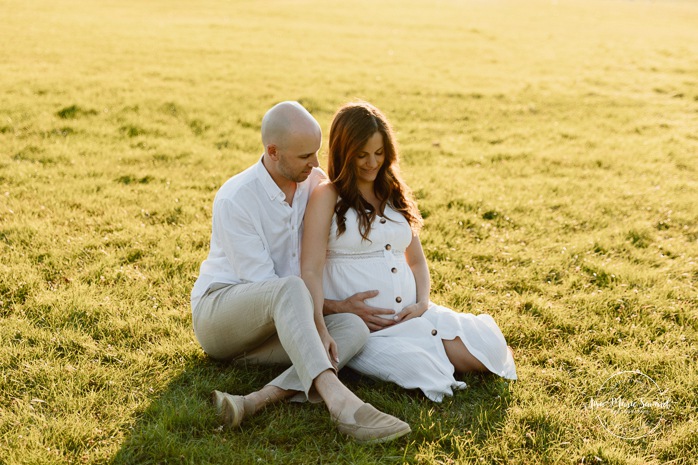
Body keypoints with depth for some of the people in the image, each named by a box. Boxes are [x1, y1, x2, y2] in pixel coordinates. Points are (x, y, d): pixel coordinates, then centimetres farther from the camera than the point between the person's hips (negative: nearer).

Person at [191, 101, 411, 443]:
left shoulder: (315, 182, 0)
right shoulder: (234, 200, -19)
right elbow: (262, 282, -20)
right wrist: (317, 324, -20)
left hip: (266, 328, 6)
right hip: (217, 310, -6)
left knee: (352, 328, -22)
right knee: (290, 289, -38)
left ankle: (257, 401, -41)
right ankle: (339, 401, -55)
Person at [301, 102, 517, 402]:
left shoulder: (394, 194, 18)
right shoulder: (327, 197, -2)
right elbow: (310, 271, -11)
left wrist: (422, 303, 0)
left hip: (410, 314, 5)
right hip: (360, 324, -5)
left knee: (489, 350, -15)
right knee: (418, 368, -32)